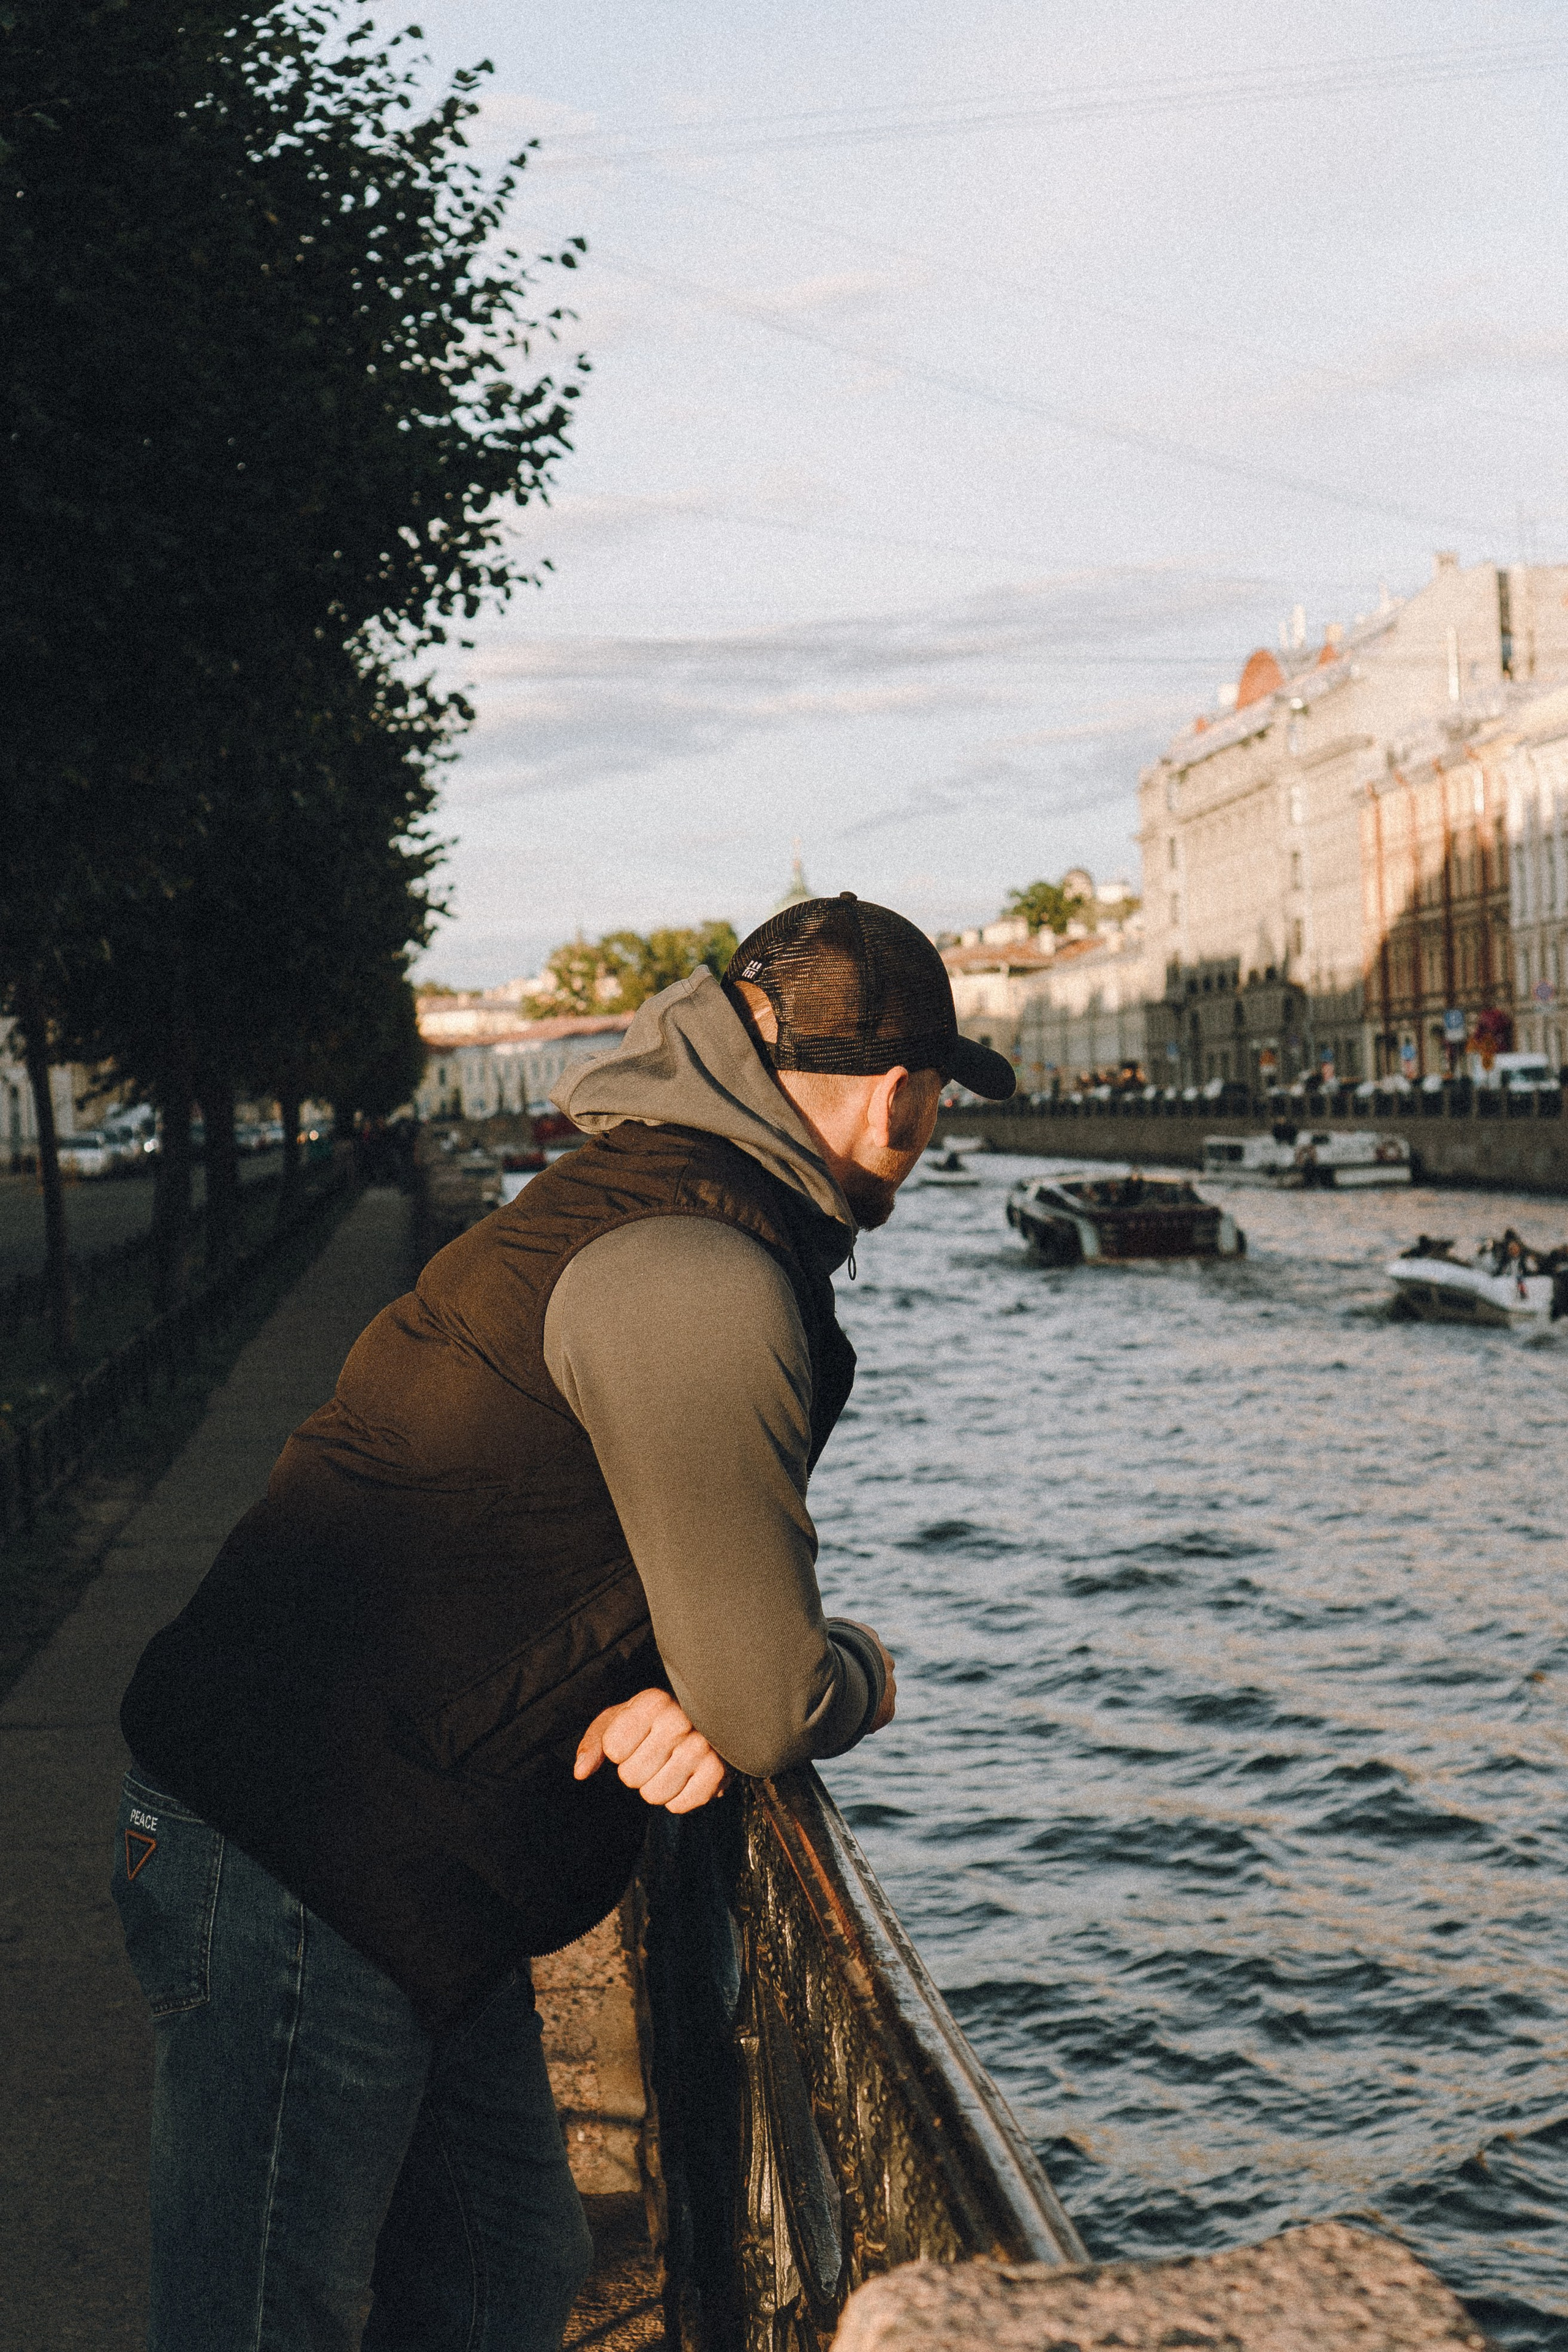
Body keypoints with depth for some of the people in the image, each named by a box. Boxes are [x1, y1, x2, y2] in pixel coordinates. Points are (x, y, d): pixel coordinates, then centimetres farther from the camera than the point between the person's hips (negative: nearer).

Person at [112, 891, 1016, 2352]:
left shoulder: (642, 1198, 11)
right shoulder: (694, 1274, -22)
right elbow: (769, 1705, -20)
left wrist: (693, 1693, -9)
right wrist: (866, 1674, 3)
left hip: (408, 1881, 10)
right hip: (303, 1883, -10)